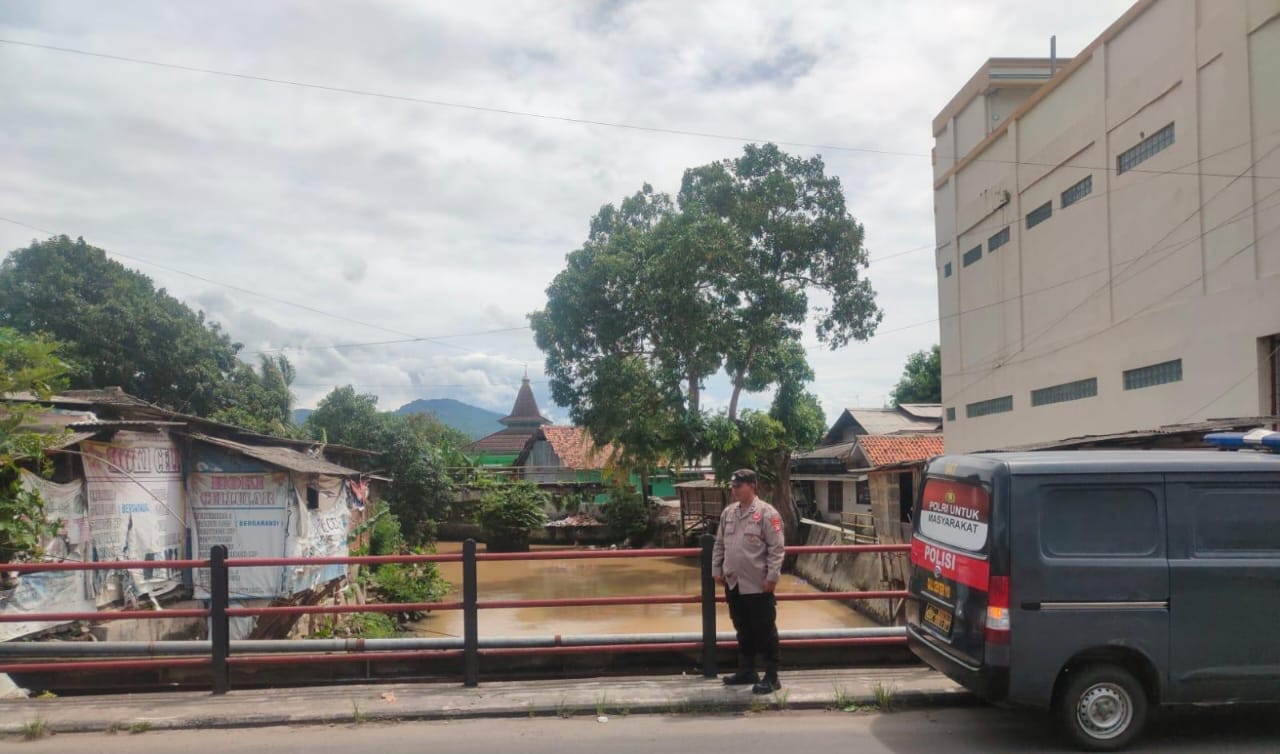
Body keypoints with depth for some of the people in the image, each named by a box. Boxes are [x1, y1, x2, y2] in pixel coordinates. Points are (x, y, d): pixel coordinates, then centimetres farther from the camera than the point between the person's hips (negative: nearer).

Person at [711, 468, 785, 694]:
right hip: (734, 584, 7)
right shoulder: (728, 512, 9)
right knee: (743, 630, 17)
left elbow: (776, 548, -14)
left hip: (758, 585, -7)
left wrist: (771, 577, -17)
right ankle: (746, 671, 29)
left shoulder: (767, 513, -12)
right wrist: (716, 569, 12)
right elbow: (719, 544, 16)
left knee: (765, 631, 2)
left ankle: (771, 677, 10)